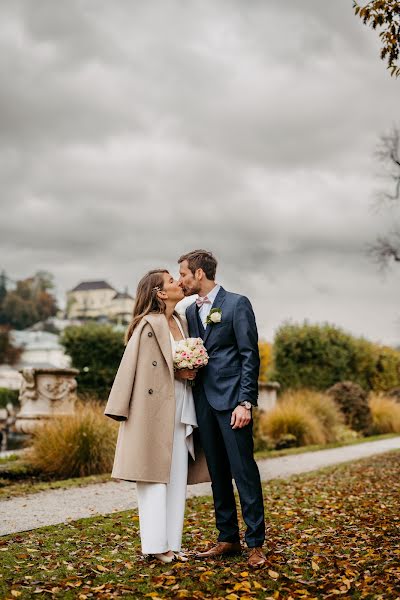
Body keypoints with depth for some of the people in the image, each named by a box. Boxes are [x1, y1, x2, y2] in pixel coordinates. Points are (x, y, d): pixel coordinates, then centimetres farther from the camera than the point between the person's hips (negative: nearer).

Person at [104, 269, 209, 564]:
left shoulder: (181, 322, 13)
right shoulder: (149, 325, -11)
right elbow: (136, 368, -13)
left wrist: (190, 371, 4)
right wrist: (177, 373, -14)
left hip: (179, 409, 8)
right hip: (155, 409, -8)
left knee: (177, 478, 8)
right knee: (155, 476, -2)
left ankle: (171, 543, 15)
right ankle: (155, 544, 6)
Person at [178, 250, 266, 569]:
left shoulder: (237, 304, -4)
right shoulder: (190, 311, 15)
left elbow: (250, 355, -9)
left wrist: (245, 402, -15)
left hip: (231, 399, -6)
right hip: (203, 400, 7)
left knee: (244, 471, -5)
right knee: (218, 473, 11)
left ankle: (256, 543, 2)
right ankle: (228, 538, 20)